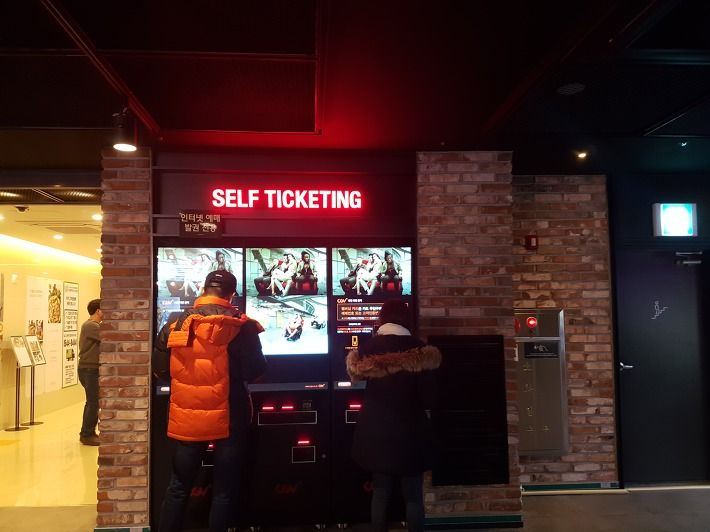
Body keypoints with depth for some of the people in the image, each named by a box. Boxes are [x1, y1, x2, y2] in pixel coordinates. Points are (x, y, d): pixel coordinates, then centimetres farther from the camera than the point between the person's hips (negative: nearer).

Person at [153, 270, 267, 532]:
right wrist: (253, 334, 8)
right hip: (228, 418, -3)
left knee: (179, 486, 18)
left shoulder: (176, 324, 0)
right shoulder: (241, 325, -11)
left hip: (187, 417, 3)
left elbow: (159, 369, 5)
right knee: (224, 489, 10)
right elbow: (254, 371, -9)